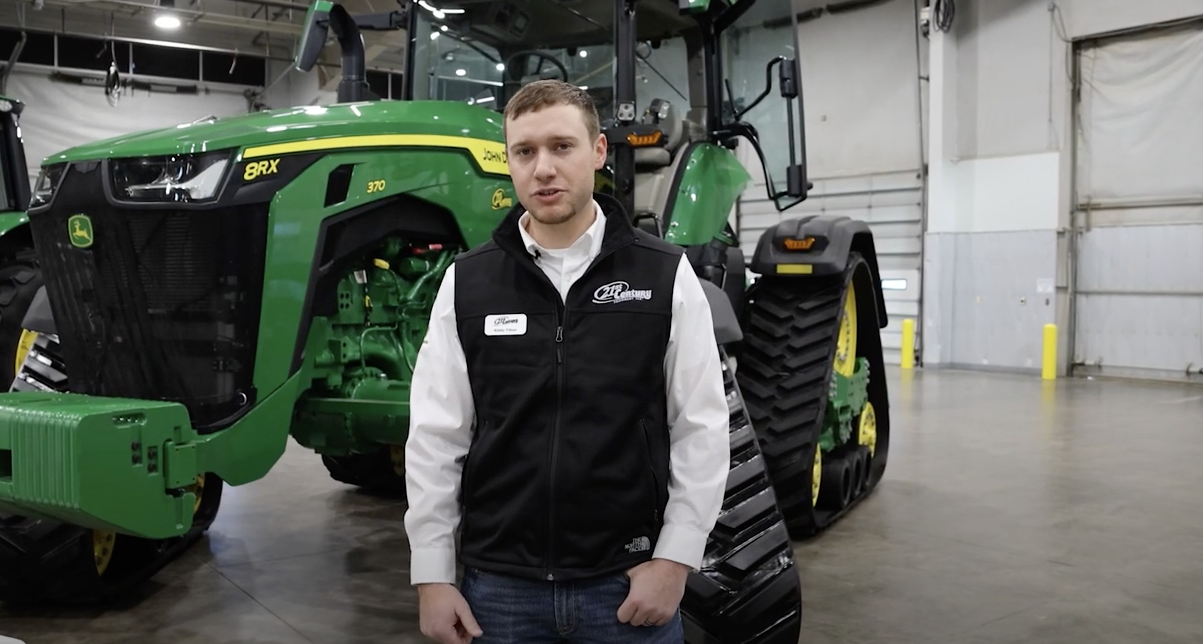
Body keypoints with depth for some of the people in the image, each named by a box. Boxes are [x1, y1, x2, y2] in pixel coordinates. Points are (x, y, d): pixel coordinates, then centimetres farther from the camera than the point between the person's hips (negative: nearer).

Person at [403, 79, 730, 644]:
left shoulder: (666, 275, -4)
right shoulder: (466, 282, -1)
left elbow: (700, 428, -3)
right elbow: (435, 438, 0)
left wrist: (675, 557, -8)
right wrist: (431, 576, -3)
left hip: (627, 582, -1)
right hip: (499, 584, 1)